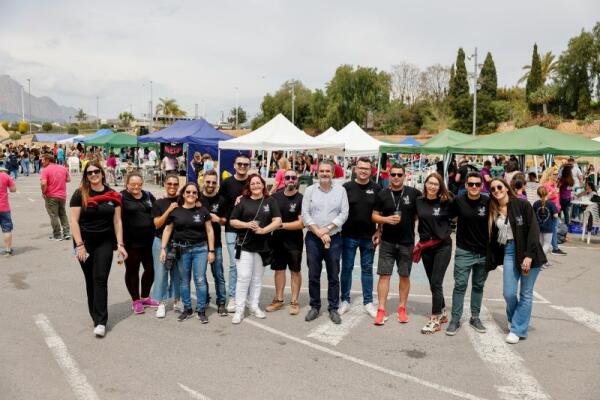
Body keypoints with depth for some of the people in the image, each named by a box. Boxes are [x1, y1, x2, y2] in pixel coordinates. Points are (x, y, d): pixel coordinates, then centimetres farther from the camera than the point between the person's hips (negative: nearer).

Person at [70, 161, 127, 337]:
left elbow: (117, 221, 3)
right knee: (90, 281, 8)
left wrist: (120, 244, -3)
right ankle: (96, 315, 22)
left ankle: (100, 321, -5)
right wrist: (79, 245, -13)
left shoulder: (112, 195, 2)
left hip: (105, 242, 1)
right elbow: (74, 221, -7)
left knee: (100, 279, -6)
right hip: (85, 242, 0)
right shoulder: (80, 194, -4)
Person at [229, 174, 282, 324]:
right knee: (244, 277, -5)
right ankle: (239, 310, 2)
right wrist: (246, 224, -15)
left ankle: (254, 306, 24)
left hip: (263, 245, 2)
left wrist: (264, 230, -19)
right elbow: (232, 221, 2)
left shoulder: (270, 201, 3)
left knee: (257, 278, 12)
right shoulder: (243, 201, 2)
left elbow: (278, 221, -5)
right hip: (245, 245, -1)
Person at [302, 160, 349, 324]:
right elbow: (305, 214, -3)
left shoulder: (340, 190, 3)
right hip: (313, 238, 1)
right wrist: (318, 232, -12)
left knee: (334, 276, 5)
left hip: (334, 238, 0)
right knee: (313, 275, 7)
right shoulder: (310, 190, 3)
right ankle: (315, 307, 21)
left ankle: (333, 309, 17)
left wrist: (327, 229, -13)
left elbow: (344, 213, -4)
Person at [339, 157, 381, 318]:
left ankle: (368, 302, 20)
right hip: (349, 236, -1)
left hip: (369, 236, 1)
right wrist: (339, 230, -4)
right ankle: (345, 301, 19)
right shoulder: (347, 187, -2)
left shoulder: (376, 188, 1)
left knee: (367, 269, 10)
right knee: (346, 268, 7)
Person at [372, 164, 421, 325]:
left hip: (407, 242, 0)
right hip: (387, 242, 0)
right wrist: (386, 219, -14)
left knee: (405, 276, 9)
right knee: (384, 275, -1)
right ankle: (381, 310, 5)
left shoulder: (414, 193, -3)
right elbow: (374, 216, 4)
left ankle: (402, 308, 23)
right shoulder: (382, 194, 1)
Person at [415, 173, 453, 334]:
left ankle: (435, 320, 1)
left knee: (436, 282, -7)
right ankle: (442, 312, 30)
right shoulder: (419, 201, -1)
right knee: (433, 282, 13)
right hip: (425, 246, 4)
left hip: (443, 246, -4)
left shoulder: (446, 202, -9)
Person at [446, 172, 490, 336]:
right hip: (464, 251, -1)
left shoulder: (488, 202, -6)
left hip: (484, 252, 1)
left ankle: (475, 317, 26)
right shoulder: (459, 201, -7)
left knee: (478, 286, 13)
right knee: (460, 285, -1)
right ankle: (455, 319, 7)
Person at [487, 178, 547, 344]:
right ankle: (515, 320, 27)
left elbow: (533, 230, -11)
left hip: (528, 253, -3)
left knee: (526, 294, 2)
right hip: (509, 252, 3)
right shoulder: (493, 211, 7)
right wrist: (491, 260, 5)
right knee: (508, 293, -1)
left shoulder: (522, 205, -6)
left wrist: (529, 255, -18)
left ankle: (517, 329, 13)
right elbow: (492, 238, 10)